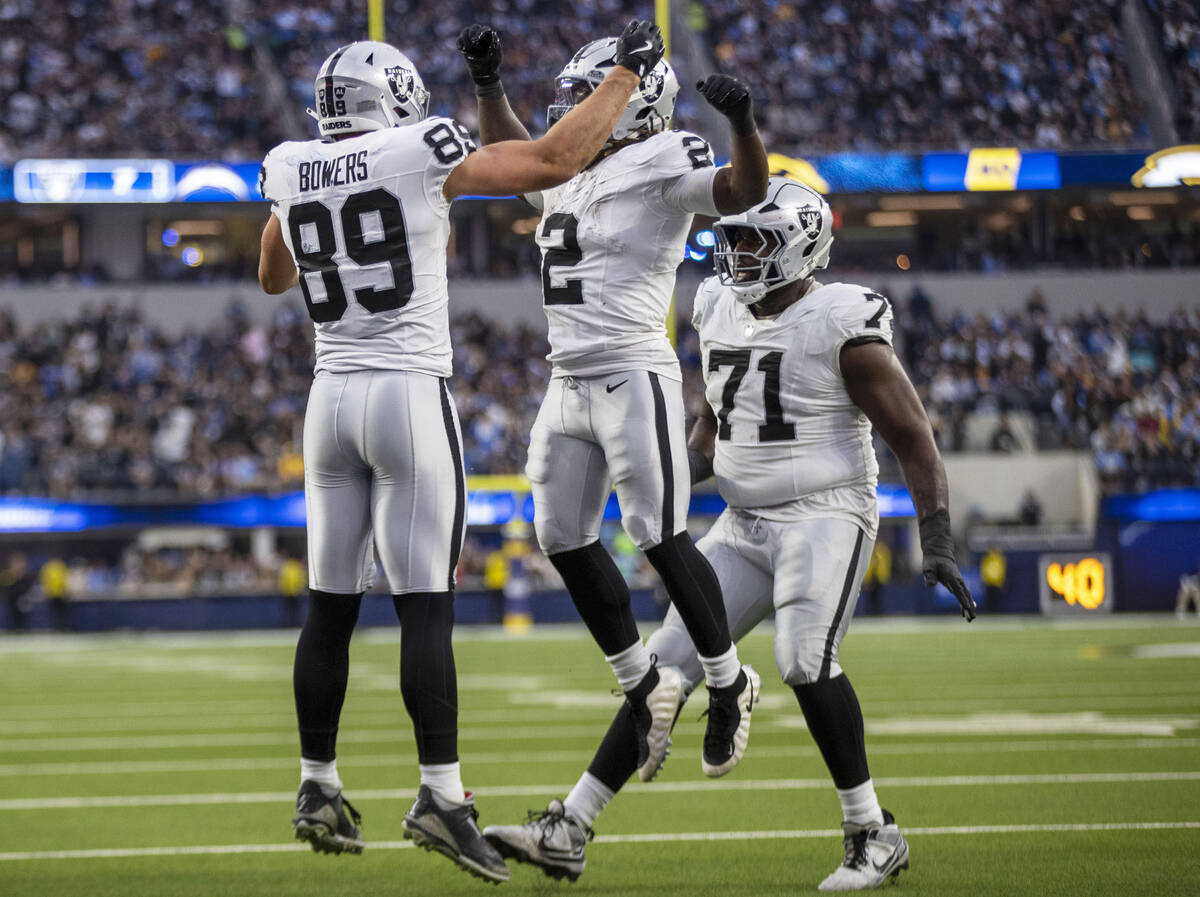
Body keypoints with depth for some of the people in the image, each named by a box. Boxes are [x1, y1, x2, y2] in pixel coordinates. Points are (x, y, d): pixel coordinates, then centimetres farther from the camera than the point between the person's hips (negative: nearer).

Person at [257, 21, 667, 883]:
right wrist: (626, 74, 6)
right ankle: (441, 794, -9)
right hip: (411, 394, -5)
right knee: (426, 607, -6)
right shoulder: (421, 156, -8)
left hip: (332, 395, 5)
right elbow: (554, 161, -4)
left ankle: (318, 786, 16)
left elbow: (273, 276, 25)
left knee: (330, 605, 11)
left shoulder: (288, 171, 7)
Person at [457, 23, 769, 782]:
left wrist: (743, 124, -38)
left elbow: (745, 192, -23)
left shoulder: (660, 165, -9)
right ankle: (645, 685, 21)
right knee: (566, 542, 9)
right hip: (569, 385, 9)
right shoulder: (569, 172, 14)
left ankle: (729, 684, 9)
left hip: (634, 378, -9)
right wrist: (489, 83, 26)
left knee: (662, 539, -7)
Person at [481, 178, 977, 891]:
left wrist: (938, 546, -15)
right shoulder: (720, 314, 9)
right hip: (745, 524, 7)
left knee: (806, 658, -27)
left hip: (825, 516, -7)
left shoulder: (841, 326, -12)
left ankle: (874, 835, -13)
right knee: (668, 663, 2)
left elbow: (913, 439, -10)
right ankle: (566, 833, 2)